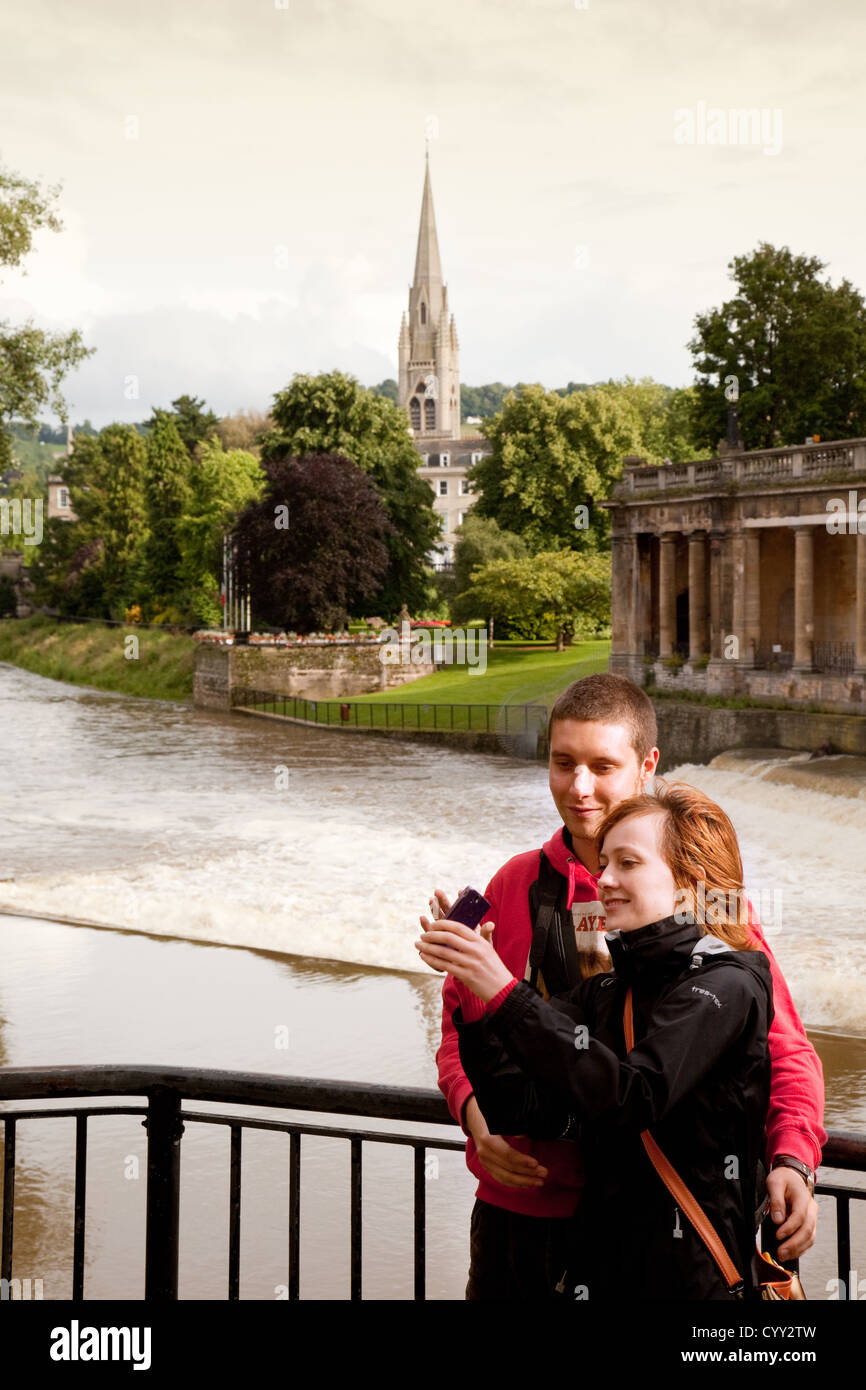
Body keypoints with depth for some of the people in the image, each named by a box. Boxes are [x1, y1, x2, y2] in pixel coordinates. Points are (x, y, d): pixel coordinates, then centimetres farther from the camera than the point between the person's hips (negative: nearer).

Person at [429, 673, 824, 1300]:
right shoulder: (516, 885, 5)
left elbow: (784, 1049, -3)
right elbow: (459, 1021, 13)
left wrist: (792, 1159, -19)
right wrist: (475, 1109, -7)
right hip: (522, 1207, 3)